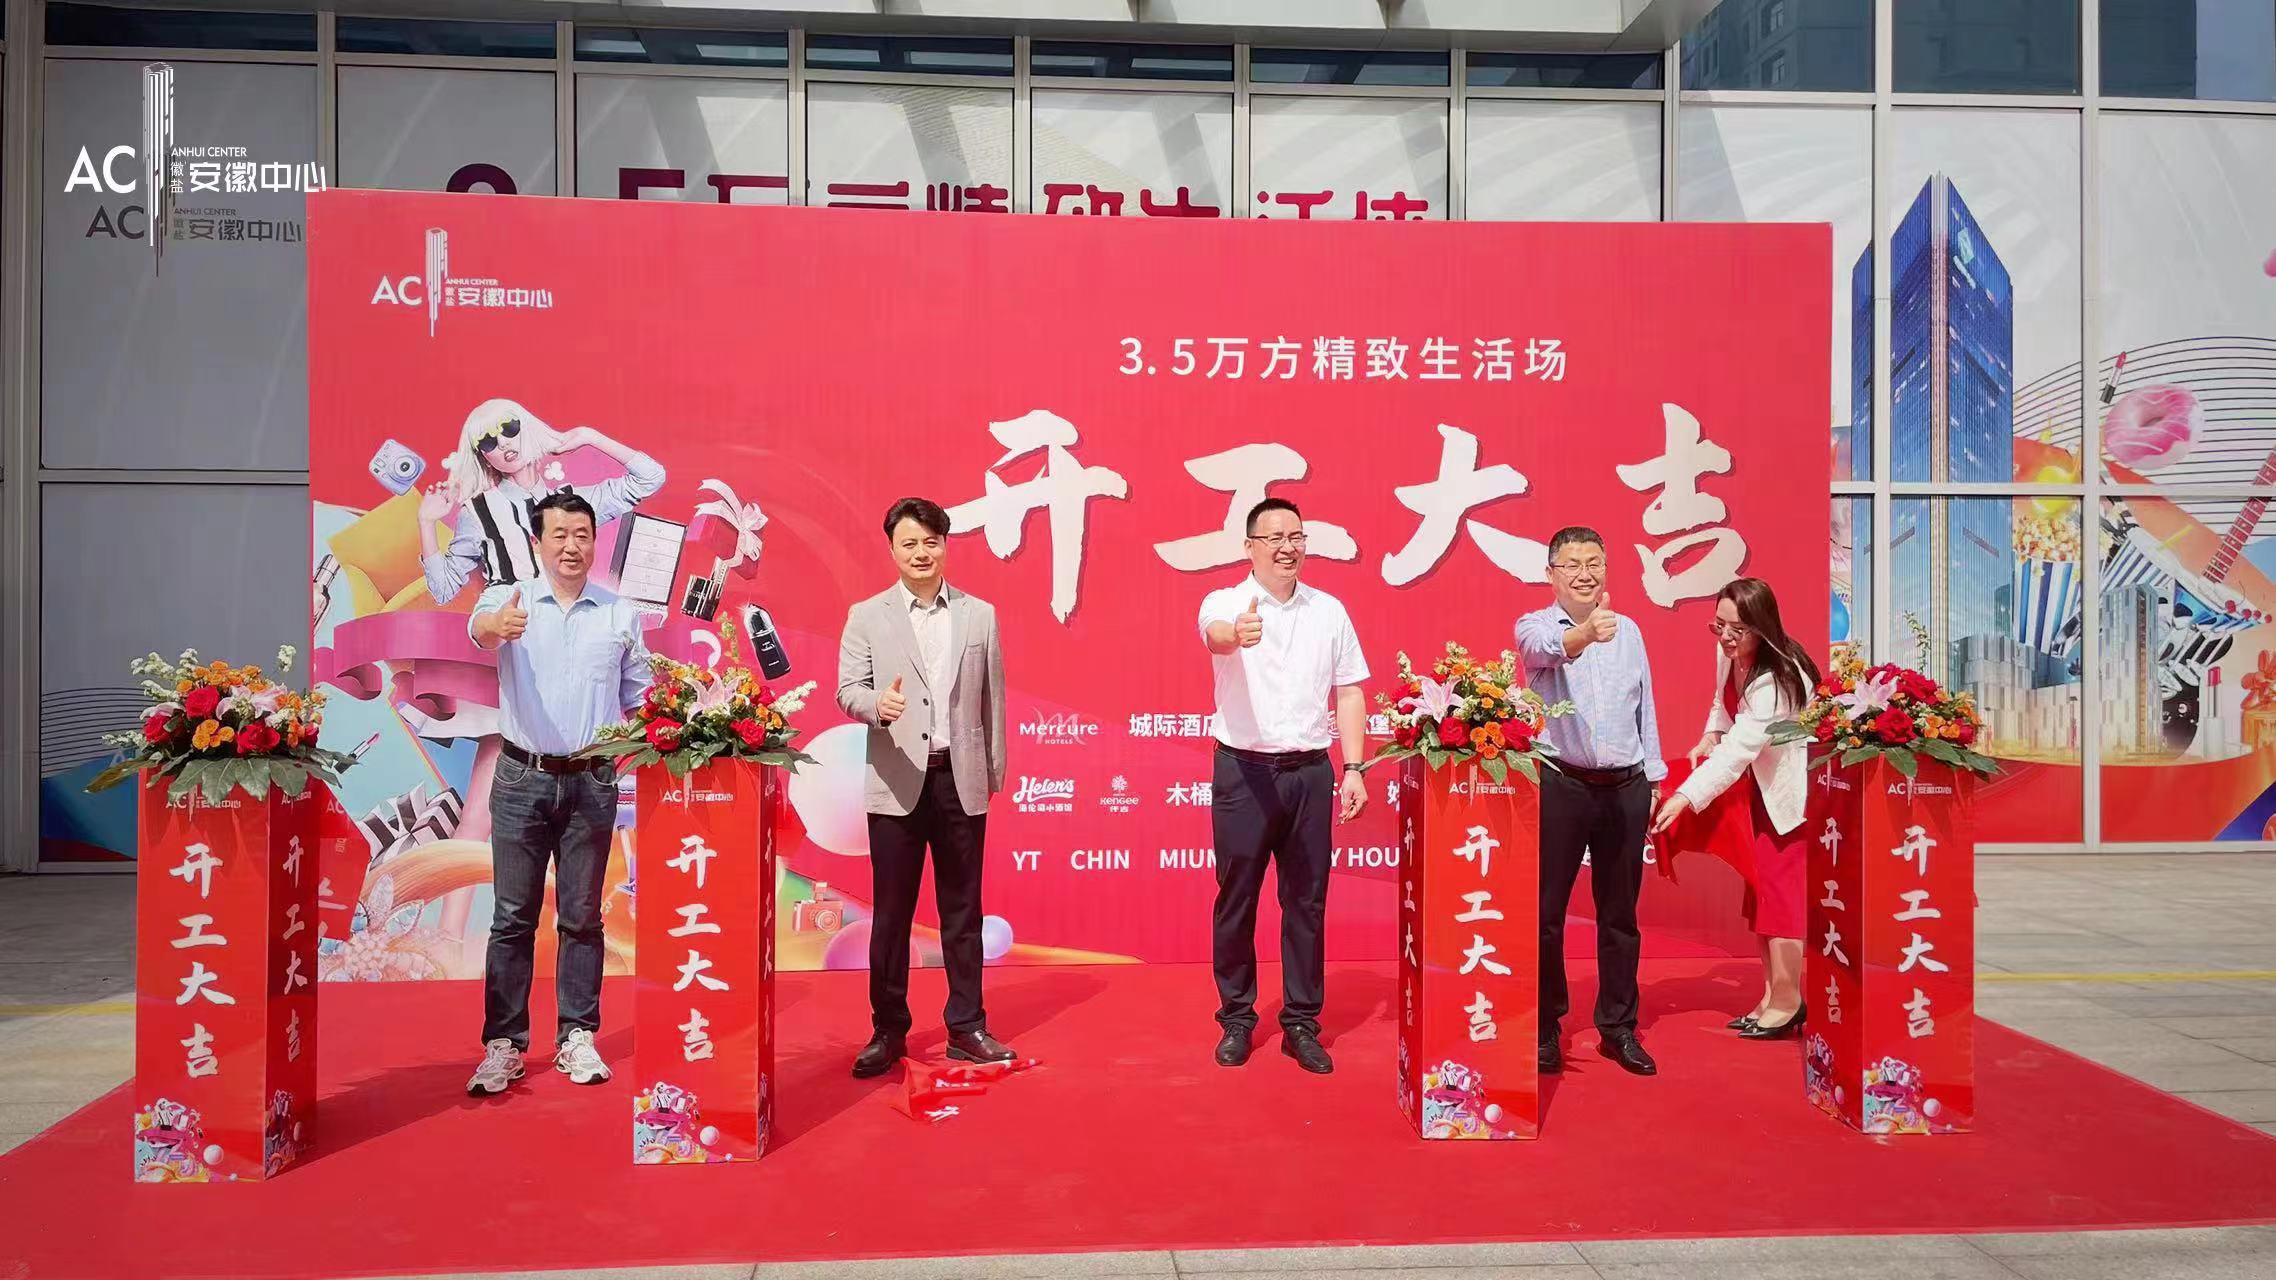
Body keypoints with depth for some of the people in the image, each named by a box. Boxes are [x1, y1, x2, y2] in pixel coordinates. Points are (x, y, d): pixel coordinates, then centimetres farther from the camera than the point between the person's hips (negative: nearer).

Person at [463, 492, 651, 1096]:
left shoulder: (621, 614, 6)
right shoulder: (510, 598, -1)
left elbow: (639, 694, 13)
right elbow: (478, 626, -24)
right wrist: (495, 625, -48)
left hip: (593, 780, 2)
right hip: (522, 778, -1)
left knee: (582, 916, 7)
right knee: (513, 916, 2)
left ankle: (578, 1037, 16)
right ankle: (503, 1043, 9)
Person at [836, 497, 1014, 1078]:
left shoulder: (980, 615, 7)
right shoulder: (867, 616, 4)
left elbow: (992, 698, 8)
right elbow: (848, 689, -1)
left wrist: (994, 771, 6)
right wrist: (878, 703, -23)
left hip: (961, 779, 1)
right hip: (897, 781, -1)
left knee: (962, 909, 8)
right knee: (892, 912, 5)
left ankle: (966, 1028, 17)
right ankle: (888, 1031, 16)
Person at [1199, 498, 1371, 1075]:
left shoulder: (1329, 610, 8)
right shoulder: (1226, 603, -3)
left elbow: (1349, 692, 10)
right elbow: (1215, 634, -27)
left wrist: (1353, 768, 1)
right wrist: (1236, 635, -52)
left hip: (1309, 771, 3)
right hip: (1244, 769, -2)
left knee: (1306, 901, 6)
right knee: (1236, 900, 6)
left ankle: (1301, 1024, 18)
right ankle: (1236, 1021, 20)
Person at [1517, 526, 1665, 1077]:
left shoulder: (1628, 630, 11)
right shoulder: (1535, 625, -3)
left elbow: (1645, 706, 15)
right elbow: (1546, 649, -29)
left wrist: (1654, 777, 13)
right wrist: (1585, 632, -51)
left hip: (1626, 786, 4)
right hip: (1560, 784, -4)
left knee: (1620, 913, 10)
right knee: (1546, 910, 2)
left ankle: (1618, 1027, 22)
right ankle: (1544, 1027, 14)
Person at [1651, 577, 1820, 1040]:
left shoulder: (1775, 679, -31)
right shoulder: (1729, 653, -6)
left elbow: (1739, 749, -39)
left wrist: (1684, 798, -46)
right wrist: (1709, 737, -4)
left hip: (1791, 785, -9)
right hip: (1760, 783, 9)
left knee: (1779, 887, -8)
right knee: (1760, 885, 10)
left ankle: (1787, 1001, 2)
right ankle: (1772, 996, 18)